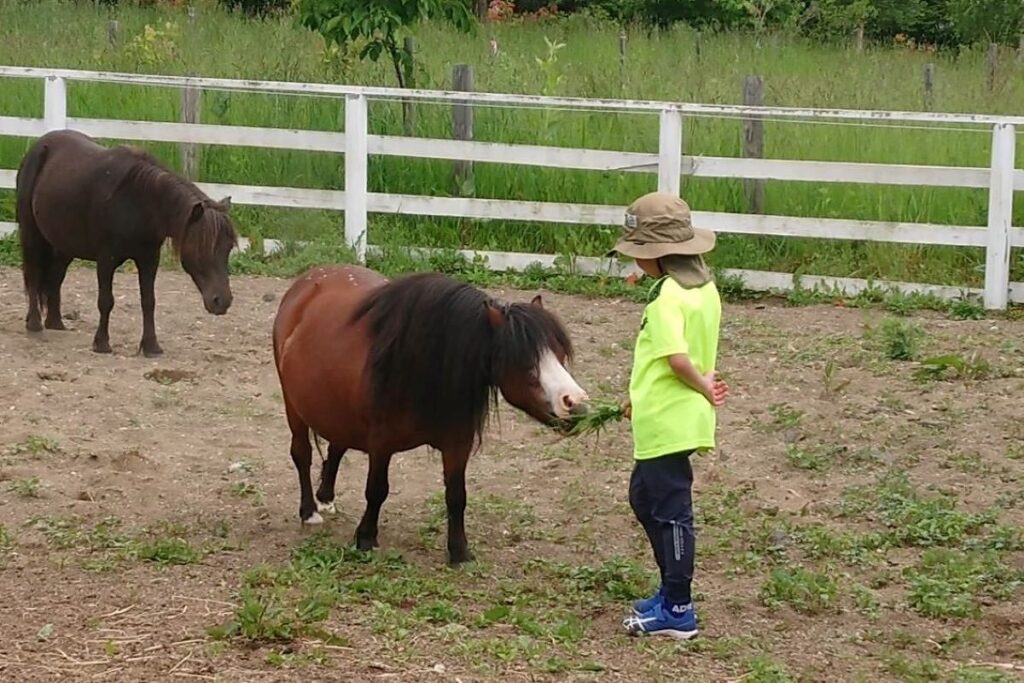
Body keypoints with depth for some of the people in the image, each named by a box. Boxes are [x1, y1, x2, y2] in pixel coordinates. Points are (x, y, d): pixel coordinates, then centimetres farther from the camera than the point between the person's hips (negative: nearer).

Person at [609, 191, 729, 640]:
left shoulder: (667, 296, -20)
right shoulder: (704, 288, 8)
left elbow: (676, 357, -32)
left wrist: (702, 386, -14)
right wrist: (643, 396, 15)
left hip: (666, 424, -10)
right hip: (672, 416, 10)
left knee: (670, 511, -1)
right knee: (644, 498, 21)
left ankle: (677, 610, 6)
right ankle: (672, 591, 27)